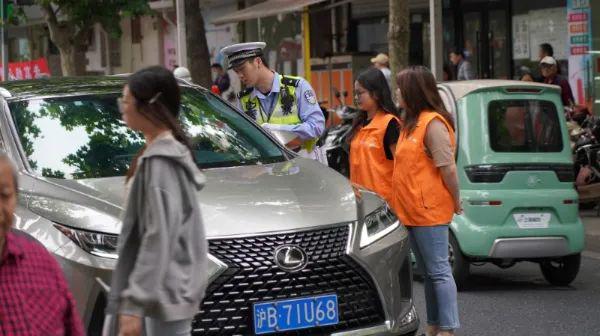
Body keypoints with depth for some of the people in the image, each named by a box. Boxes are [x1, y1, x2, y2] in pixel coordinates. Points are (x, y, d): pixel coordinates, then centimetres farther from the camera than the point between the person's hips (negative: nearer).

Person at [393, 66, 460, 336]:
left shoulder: (433, 123, -14)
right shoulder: (411, 123, 17)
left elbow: (448, 167, -17)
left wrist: (455, 200, -10)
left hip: (430, 212, -10)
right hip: (412, 211, 10)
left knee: (438, 272, -8)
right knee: (428, 273, 14)